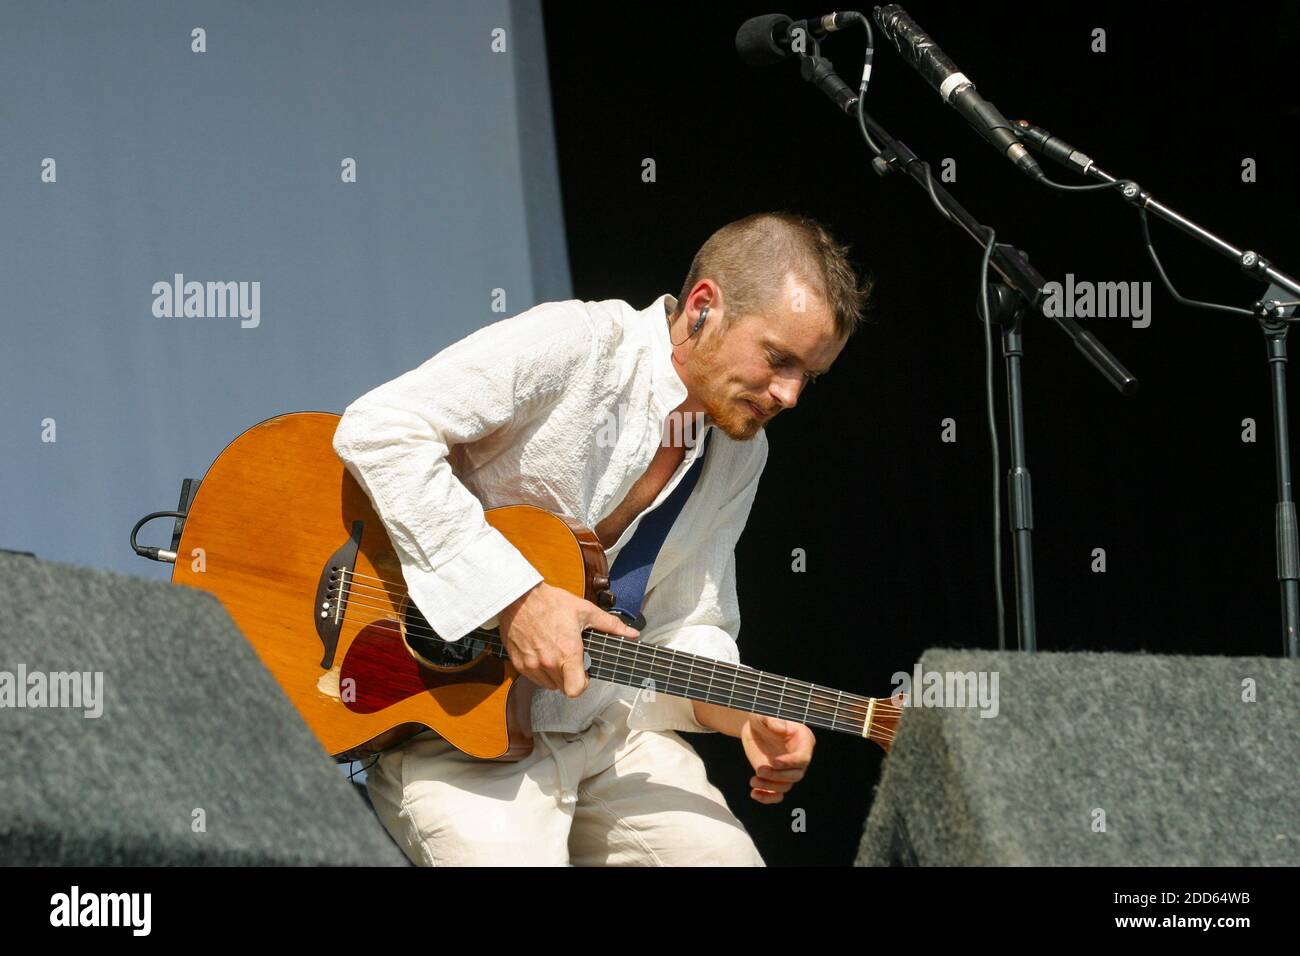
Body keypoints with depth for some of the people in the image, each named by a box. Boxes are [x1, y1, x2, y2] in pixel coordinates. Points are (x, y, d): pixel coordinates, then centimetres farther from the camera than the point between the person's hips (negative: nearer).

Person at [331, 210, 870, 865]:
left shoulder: (739, 453, 8)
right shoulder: (573, 346, -16)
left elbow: (687, 629, 13)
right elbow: (377, 430, -27)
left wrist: (746, 717, -10)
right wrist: (515, 600, -28)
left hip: (610, 727, 7)